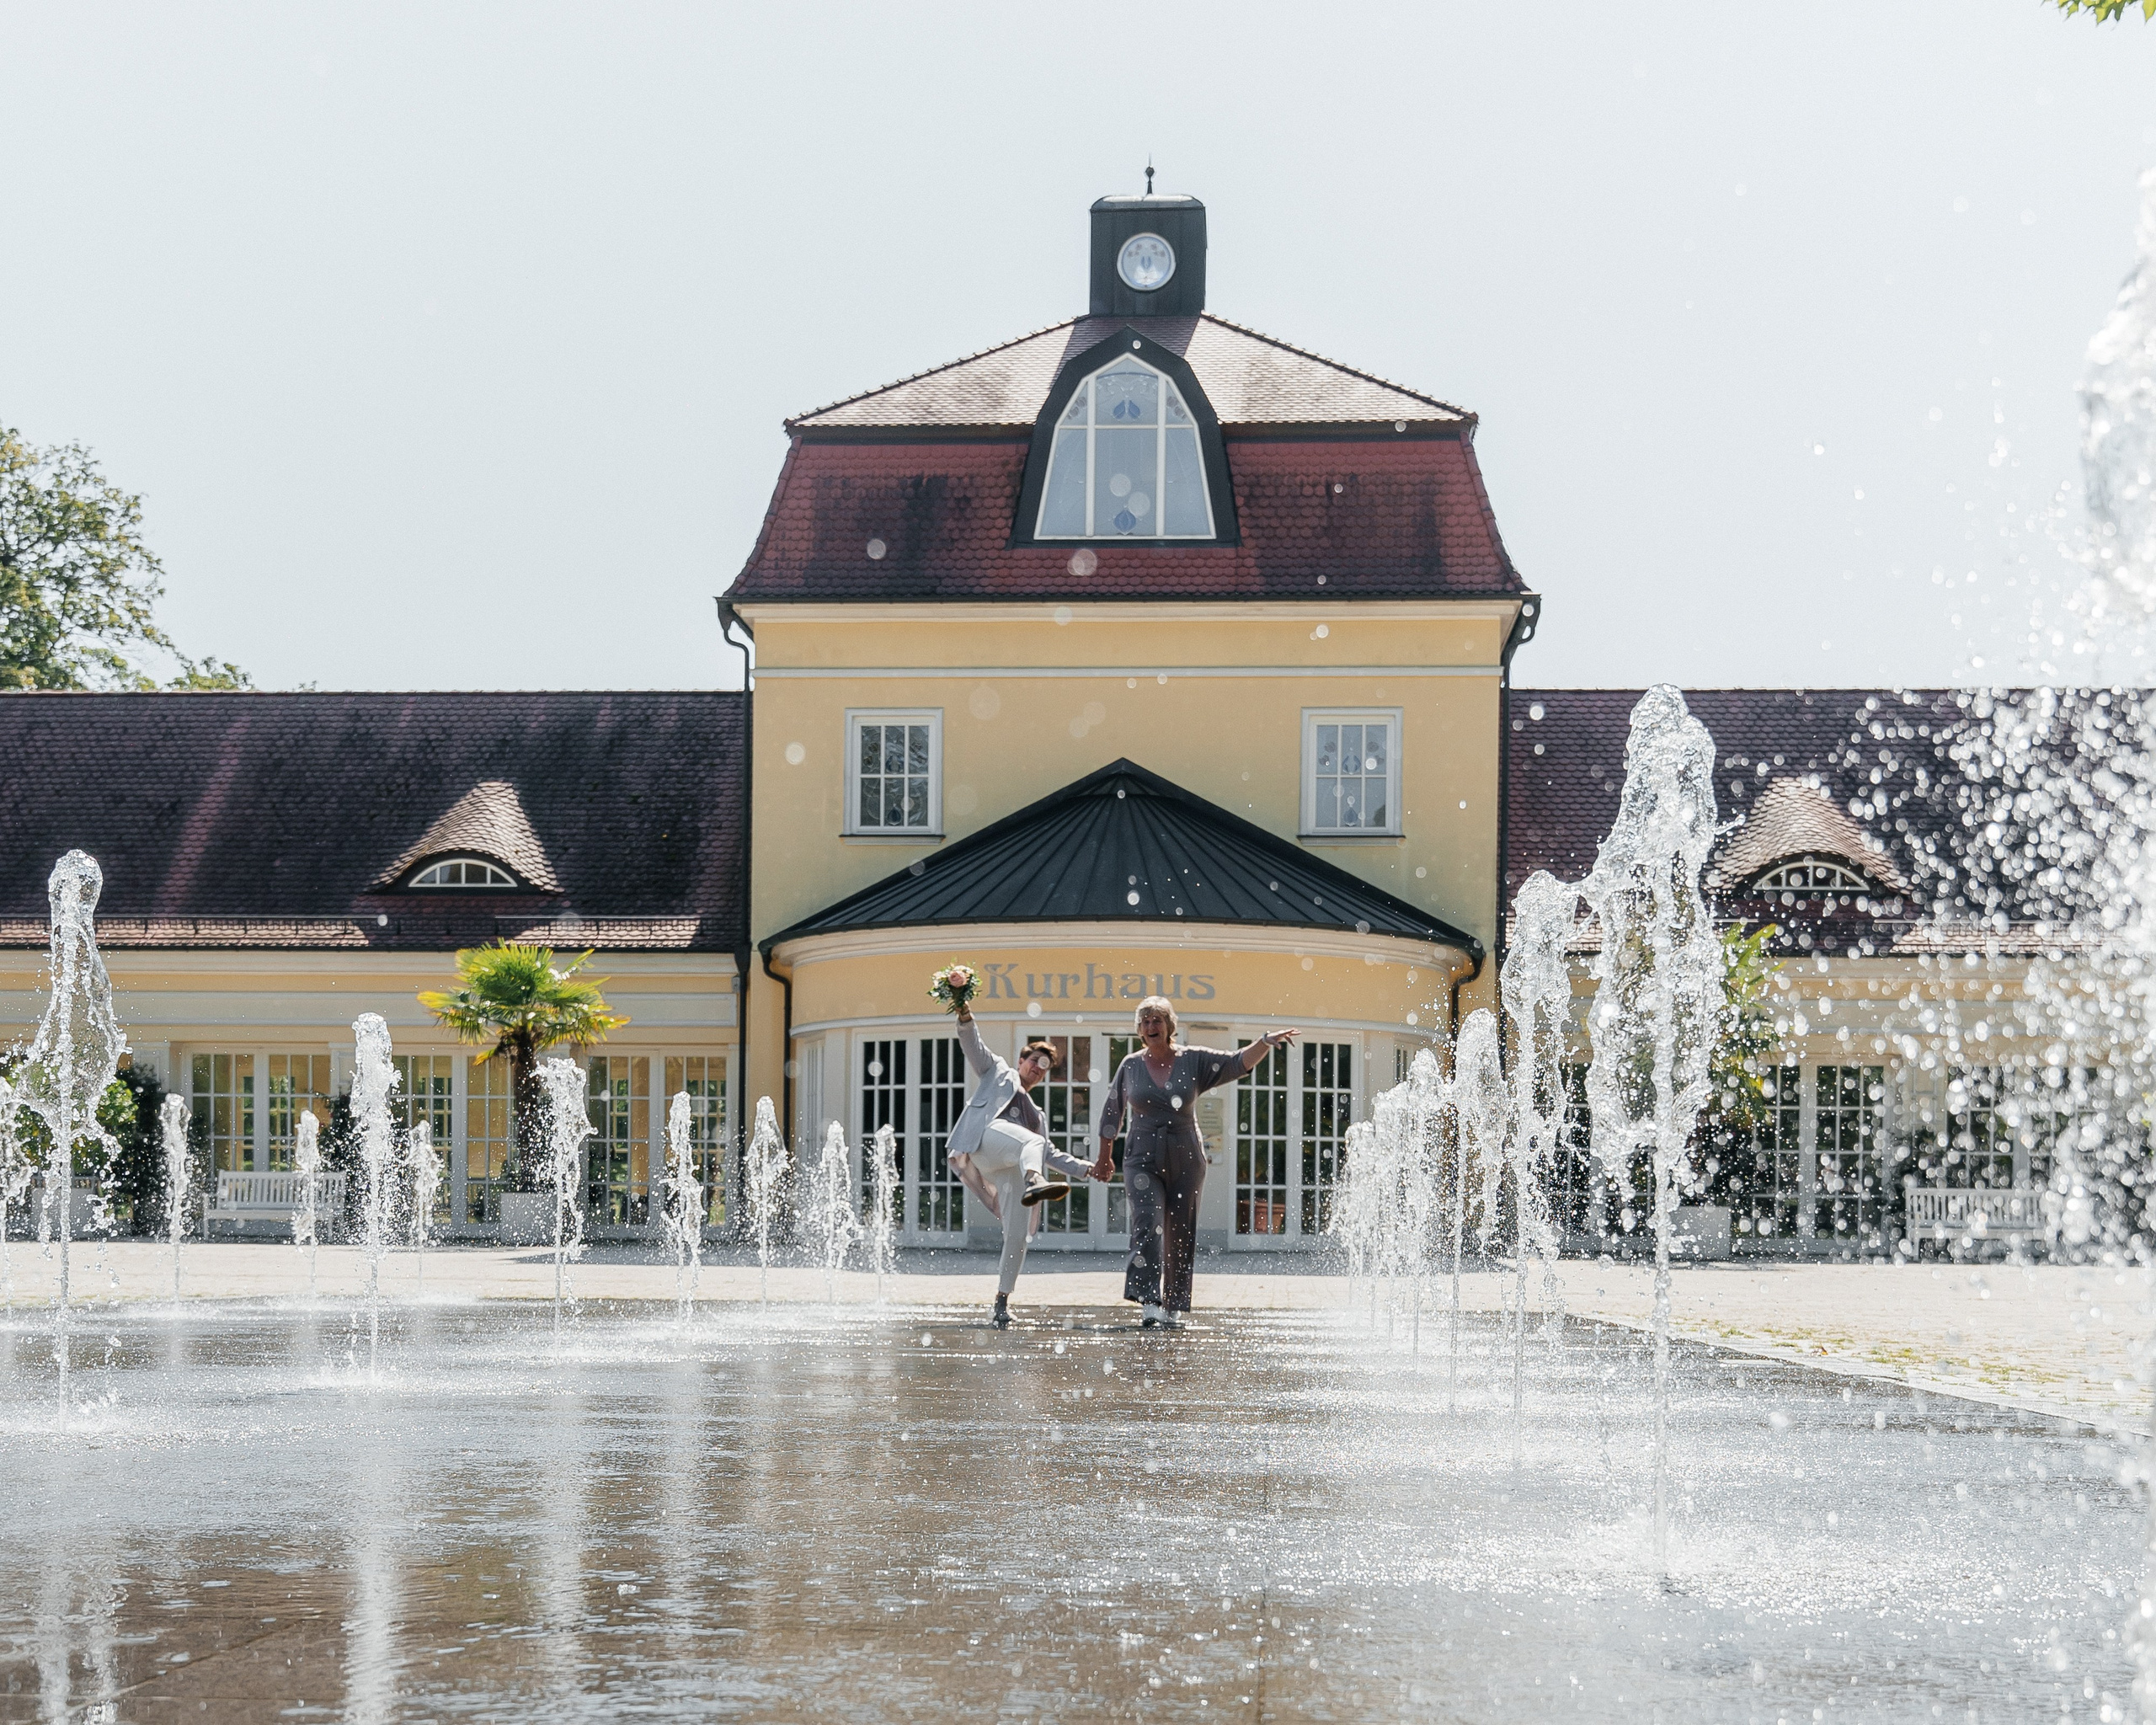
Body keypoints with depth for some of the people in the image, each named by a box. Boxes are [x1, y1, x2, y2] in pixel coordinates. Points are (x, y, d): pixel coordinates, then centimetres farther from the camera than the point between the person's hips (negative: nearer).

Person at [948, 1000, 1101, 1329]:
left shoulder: (1036, 1114, 41)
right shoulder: (999, 1072, 29)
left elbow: (1050, 1154, 39)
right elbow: (973, 1046, 16)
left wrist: (1086, 1168, 29)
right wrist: (964, 1015, -1)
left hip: (1014, 1167, 5)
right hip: (987, 1136, -5)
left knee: (1018, 1235, -8)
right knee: (1032, 1142, -37)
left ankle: (1002, 1302, -2)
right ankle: (1034, 1184, -69)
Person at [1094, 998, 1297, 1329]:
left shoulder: (1194, 1061, 2)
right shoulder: (1131, 1066, 5)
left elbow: (1239, 1063, -5)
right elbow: (1111, 1114, 16)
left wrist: (1265, 1043, -22)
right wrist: (1105, 1158, 21)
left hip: (1185, 1163, 1)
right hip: (1143, 1161, -1)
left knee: (1180, 1236, 3)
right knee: (1147, 1225, -19)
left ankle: (1173, 1307, 13)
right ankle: (1149, 1302, -27)